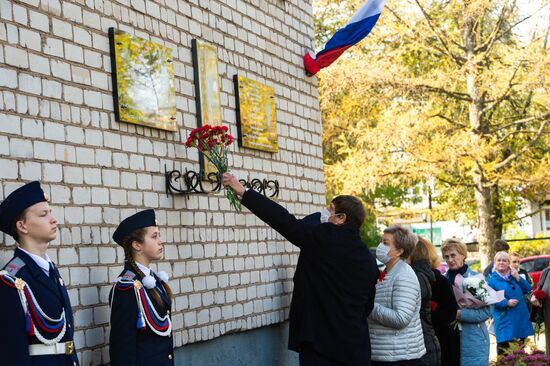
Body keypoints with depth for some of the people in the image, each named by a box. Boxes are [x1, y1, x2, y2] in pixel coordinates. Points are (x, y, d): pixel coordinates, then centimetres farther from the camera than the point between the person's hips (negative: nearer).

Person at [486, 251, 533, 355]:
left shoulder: (514, 276, 12)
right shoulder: (492, 280, -4)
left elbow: (528, 289, 7)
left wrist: (518, 278, -6)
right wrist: (506, 303, -21)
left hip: (521, 318, 5)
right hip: (505, 321, -5)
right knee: (504, 351, -4)